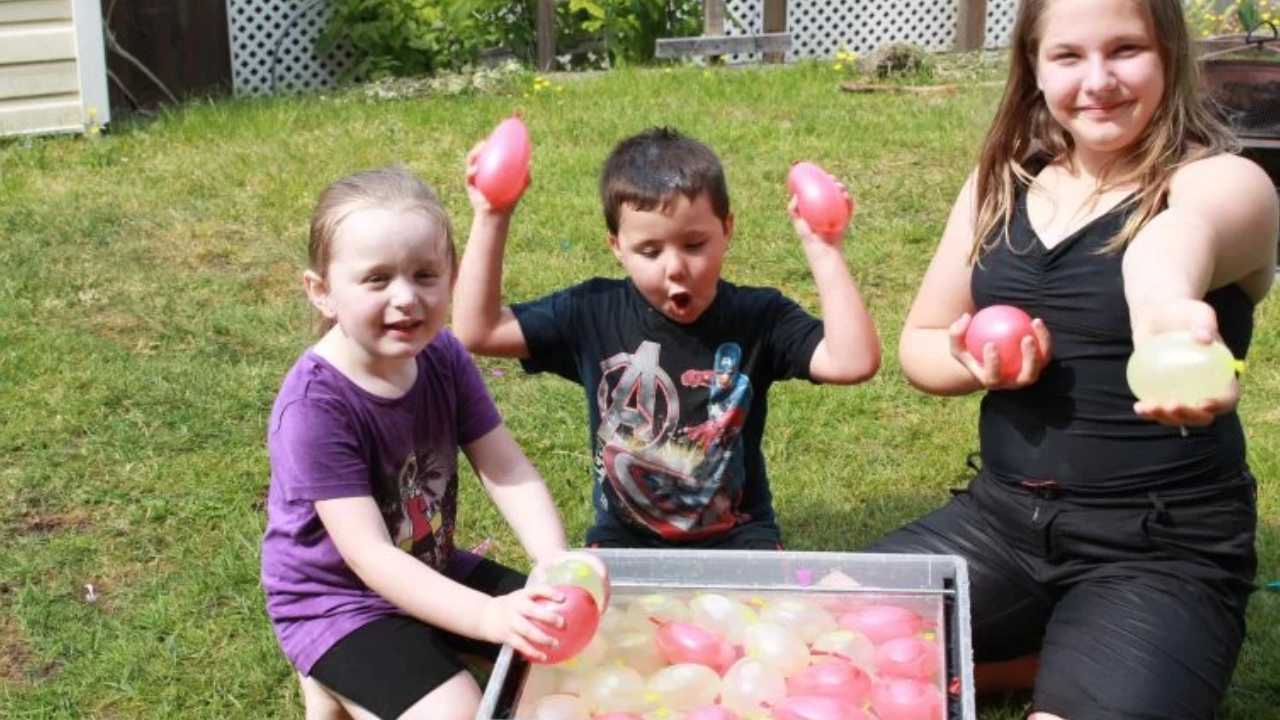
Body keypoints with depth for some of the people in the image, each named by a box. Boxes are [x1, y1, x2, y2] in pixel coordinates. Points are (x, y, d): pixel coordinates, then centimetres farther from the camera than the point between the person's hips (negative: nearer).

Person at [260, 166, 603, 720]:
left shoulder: (444, 358, -9)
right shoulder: (314, 405, -27)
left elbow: (509, 472, -11)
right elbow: (369, 556, -30)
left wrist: (555, 563, -29)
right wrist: (489, 616, -40)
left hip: (431, 574, 7)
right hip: (337, 600, -7)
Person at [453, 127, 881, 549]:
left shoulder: (759, 318, -9)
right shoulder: (595, 314, -5)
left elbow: (854, 362, -22)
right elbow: (476, 331, -5)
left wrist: (824, 252, -27)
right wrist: (490, 221, -12)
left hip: (736, 535, 0)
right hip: (625, 536, 1)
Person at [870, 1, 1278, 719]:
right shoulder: (1003, 182, 4)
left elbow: (1179, 234, -39)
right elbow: (921, 341, 12)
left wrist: (1164, 302, -62)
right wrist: (976, 362, -12)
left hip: (1165, 545, -5)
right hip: (1004, 513, 5)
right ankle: (1052, 647, 13)